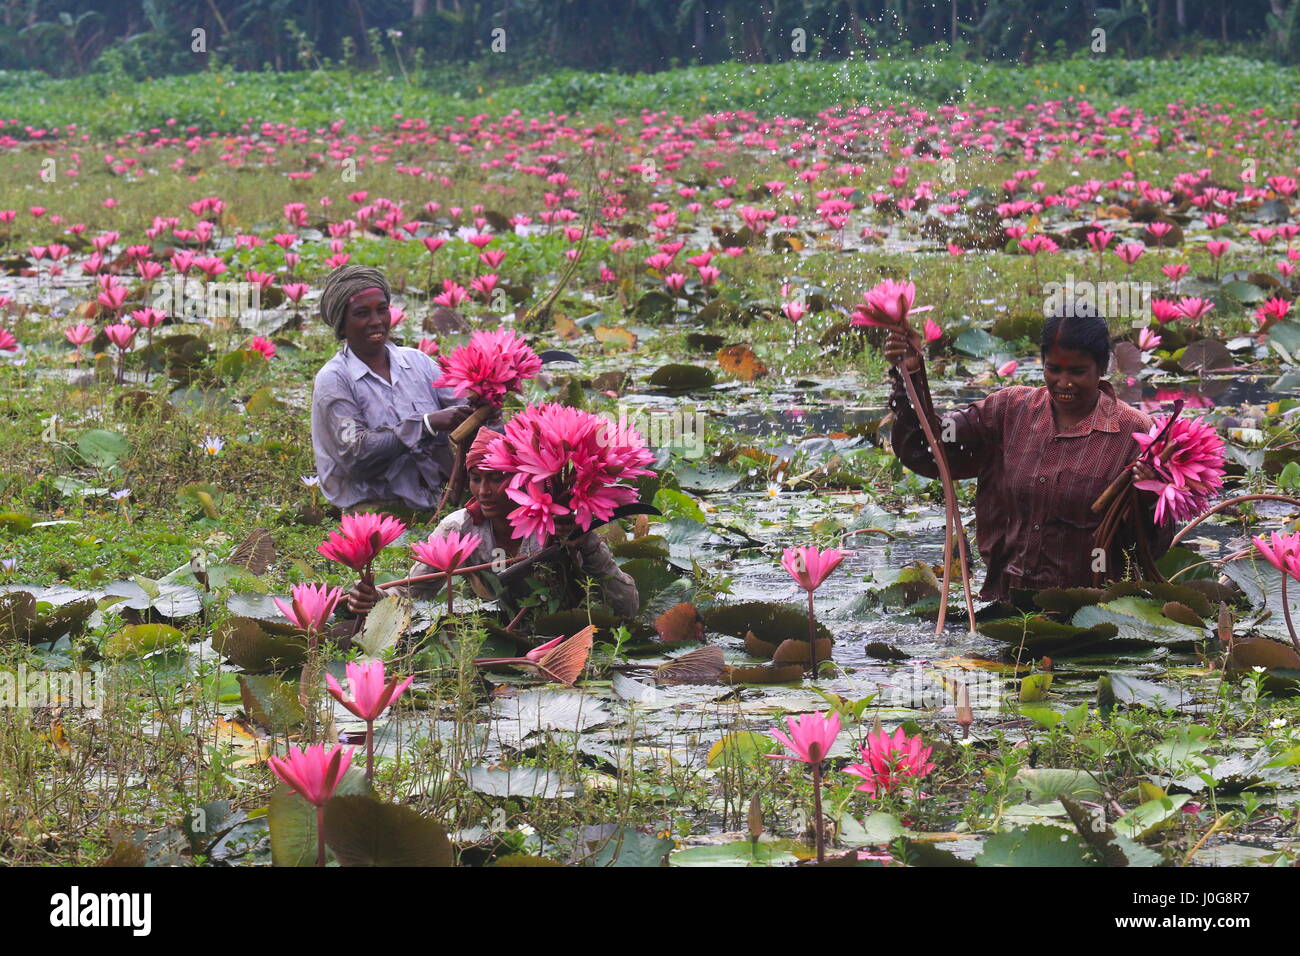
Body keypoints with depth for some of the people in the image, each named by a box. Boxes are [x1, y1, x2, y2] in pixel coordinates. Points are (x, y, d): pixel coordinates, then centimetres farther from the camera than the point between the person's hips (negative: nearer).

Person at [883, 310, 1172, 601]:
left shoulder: (1133, 432, -3)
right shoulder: (1011, 409, 10)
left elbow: (1154, 545, -2)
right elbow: (929, 451, 5)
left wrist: (1146, 499, -22)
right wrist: (911, 375, -3)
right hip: (1004, 597, 4)